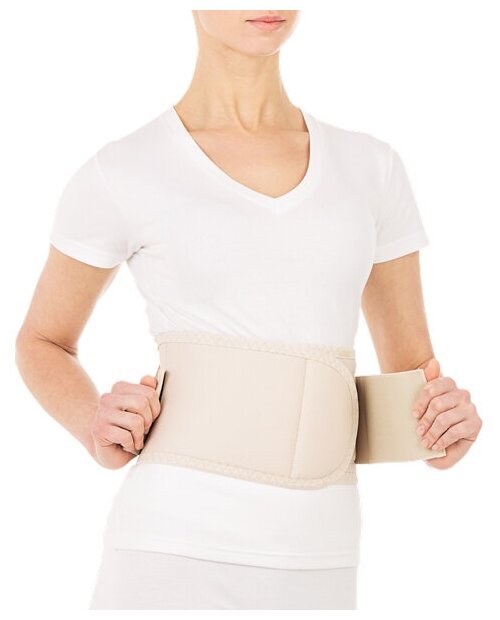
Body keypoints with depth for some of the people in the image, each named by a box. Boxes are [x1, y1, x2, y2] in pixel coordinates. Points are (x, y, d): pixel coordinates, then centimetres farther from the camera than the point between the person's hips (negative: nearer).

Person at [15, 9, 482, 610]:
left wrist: (448, 422, -8)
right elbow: (42, 343, 14)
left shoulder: (370, 168, 10)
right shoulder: (118, 176, 0)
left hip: (318, 562, 4)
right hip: (173, 555, -3)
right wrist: (96, 429, -7)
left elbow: (411, 368, 16)